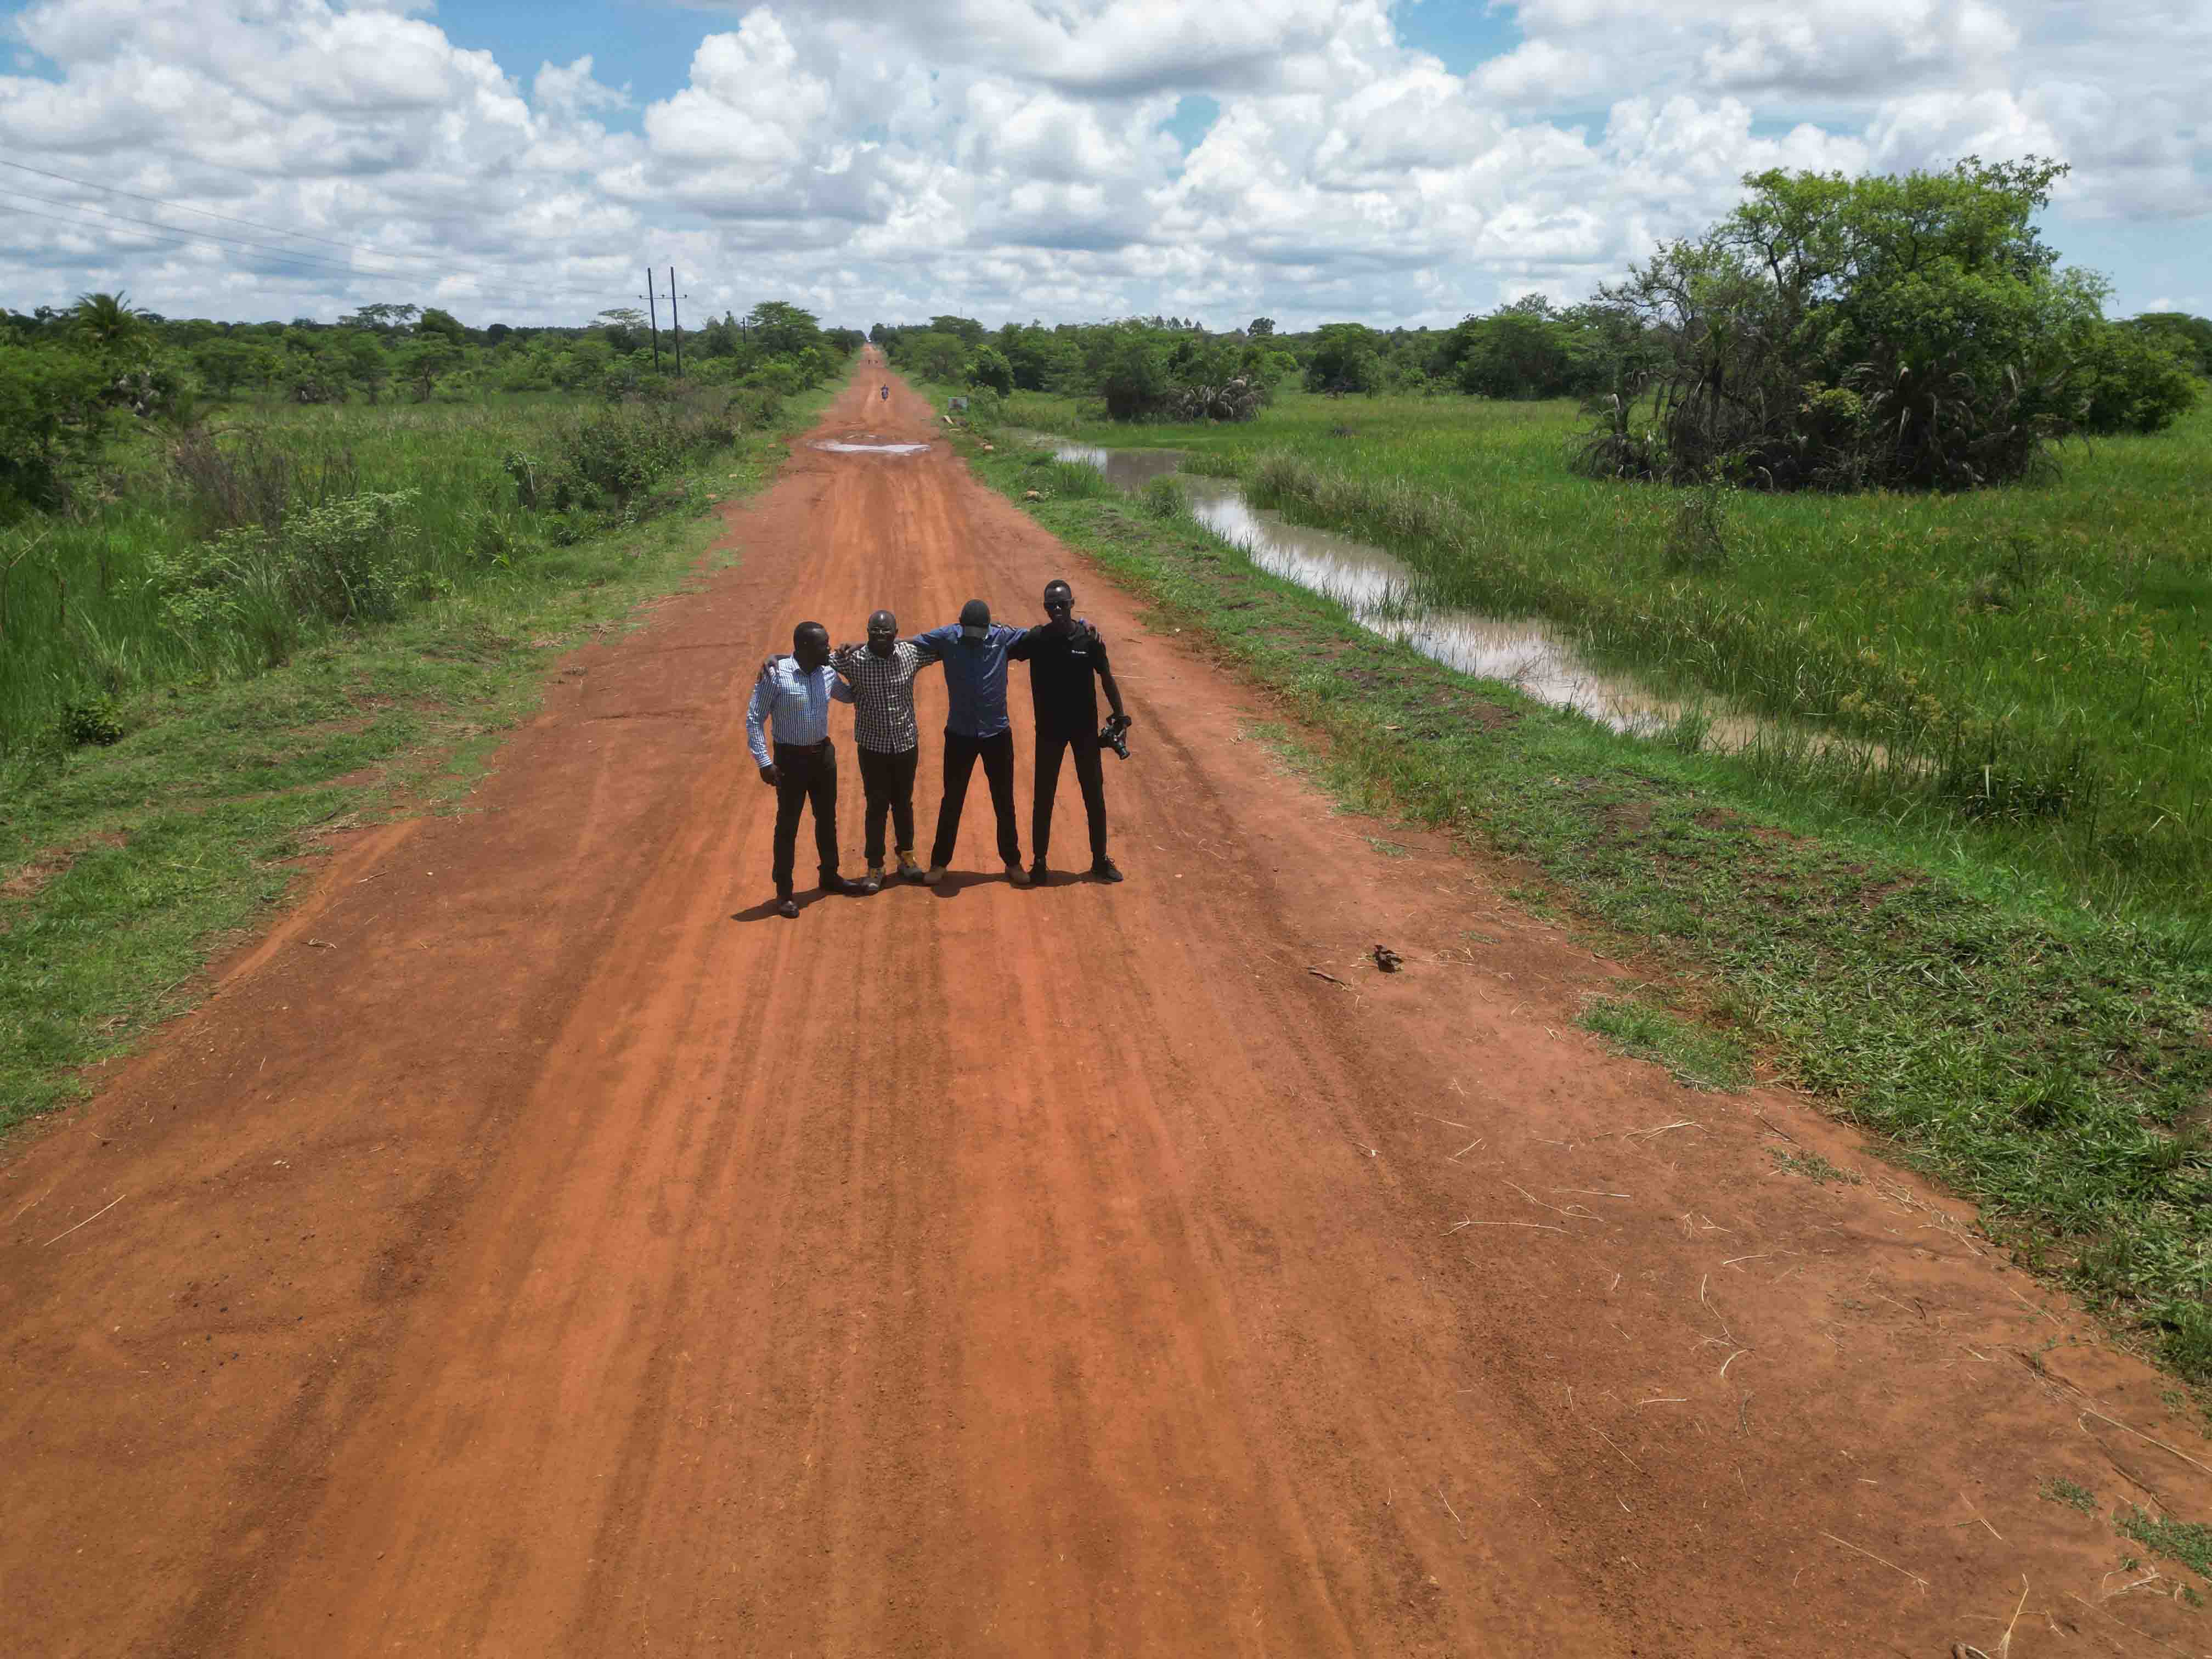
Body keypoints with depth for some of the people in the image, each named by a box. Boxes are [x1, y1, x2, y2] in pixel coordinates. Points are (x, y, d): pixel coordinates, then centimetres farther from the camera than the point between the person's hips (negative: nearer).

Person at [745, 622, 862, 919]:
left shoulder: (828, 672, -1)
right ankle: (784, 892, 14)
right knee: (788, 825, 3)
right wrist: (764, 762, -18)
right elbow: (754, 720, -13)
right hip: (791, 759, -6)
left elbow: (850, 695, 21)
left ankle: (830, 876, 37)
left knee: (827, 819, 19)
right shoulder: (775, 675, -18)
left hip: (823, 755, 6)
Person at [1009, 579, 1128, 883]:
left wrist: (1120, 717, -1)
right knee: (1043, 796, 7)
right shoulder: (1036, 639, -9)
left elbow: (1106, 677, 0)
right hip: (1049, 729, 0)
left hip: (1085, 727, 0)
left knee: (1094, 794, 9)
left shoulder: (1089, 638, -8)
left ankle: (1100, 861, 21)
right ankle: (1039, 861, 19)